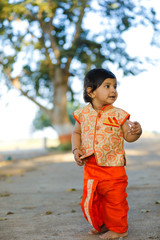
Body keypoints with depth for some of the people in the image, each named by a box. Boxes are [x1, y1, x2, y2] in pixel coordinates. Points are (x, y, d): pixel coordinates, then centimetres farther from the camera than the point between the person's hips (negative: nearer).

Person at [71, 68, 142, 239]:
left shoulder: (118, 115, -7)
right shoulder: (83, 114, -1)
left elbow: (128, 137, -2)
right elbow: (76, 132, 13)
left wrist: (136, 132, -23)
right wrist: (76, 150, -1)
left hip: (113, 167, -3)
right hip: (90, 167, 3)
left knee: (115, 199, 4)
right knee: (91, 199, 14)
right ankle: (101, 225, 37)